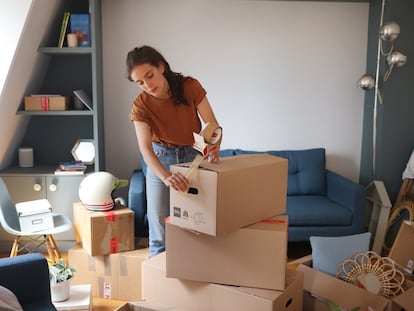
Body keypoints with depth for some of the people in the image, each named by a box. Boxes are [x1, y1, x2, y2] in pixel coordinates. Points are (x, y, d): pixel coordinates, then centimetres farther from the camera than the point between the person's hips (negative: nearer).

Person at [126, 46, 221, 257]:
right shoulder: (140, 105, -18)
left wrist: (214, 149, -37)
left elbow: (213, 125, -15)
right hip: (160, 161, 0)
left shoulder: (190, 87, -17)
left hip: (194, 157, 0)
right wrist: (166, 177, -47)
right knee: (160, 233, 3)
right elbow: (145, 149, -29)